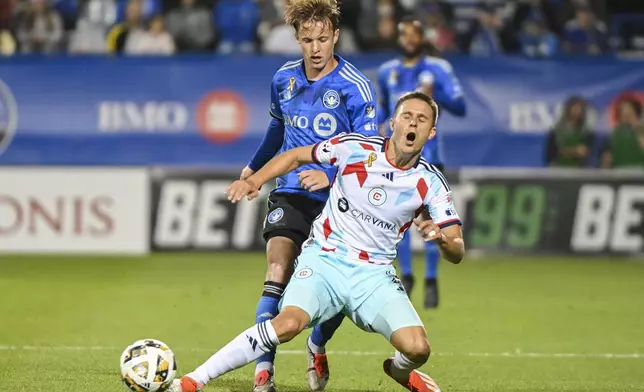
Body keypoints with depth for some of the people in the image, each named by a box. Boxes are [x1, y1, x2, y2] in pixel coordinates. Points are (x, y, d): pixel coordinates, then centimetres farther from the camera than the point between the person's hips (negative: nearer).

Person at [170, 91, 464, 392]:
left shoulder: (430, 183, -4)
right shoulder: (355, 147, -8)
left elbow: (456, 253, -3)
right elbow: (296, 156, 9)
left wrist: (442, 238, -26)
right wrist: (254, 180, -6)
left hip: (374, 274, 2)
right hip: (324, 260, -2)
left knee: (417, 349, -20)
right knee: (289, 323, -31)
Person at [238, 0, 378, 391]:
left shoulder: (355, 88, -11)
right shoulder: (284, 79, 5)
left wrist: (331, 175, -28)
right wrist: (255, 167, 40)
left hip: (335, 200, -3)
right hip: (290, 193, 3)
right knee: (277, 273, -15)